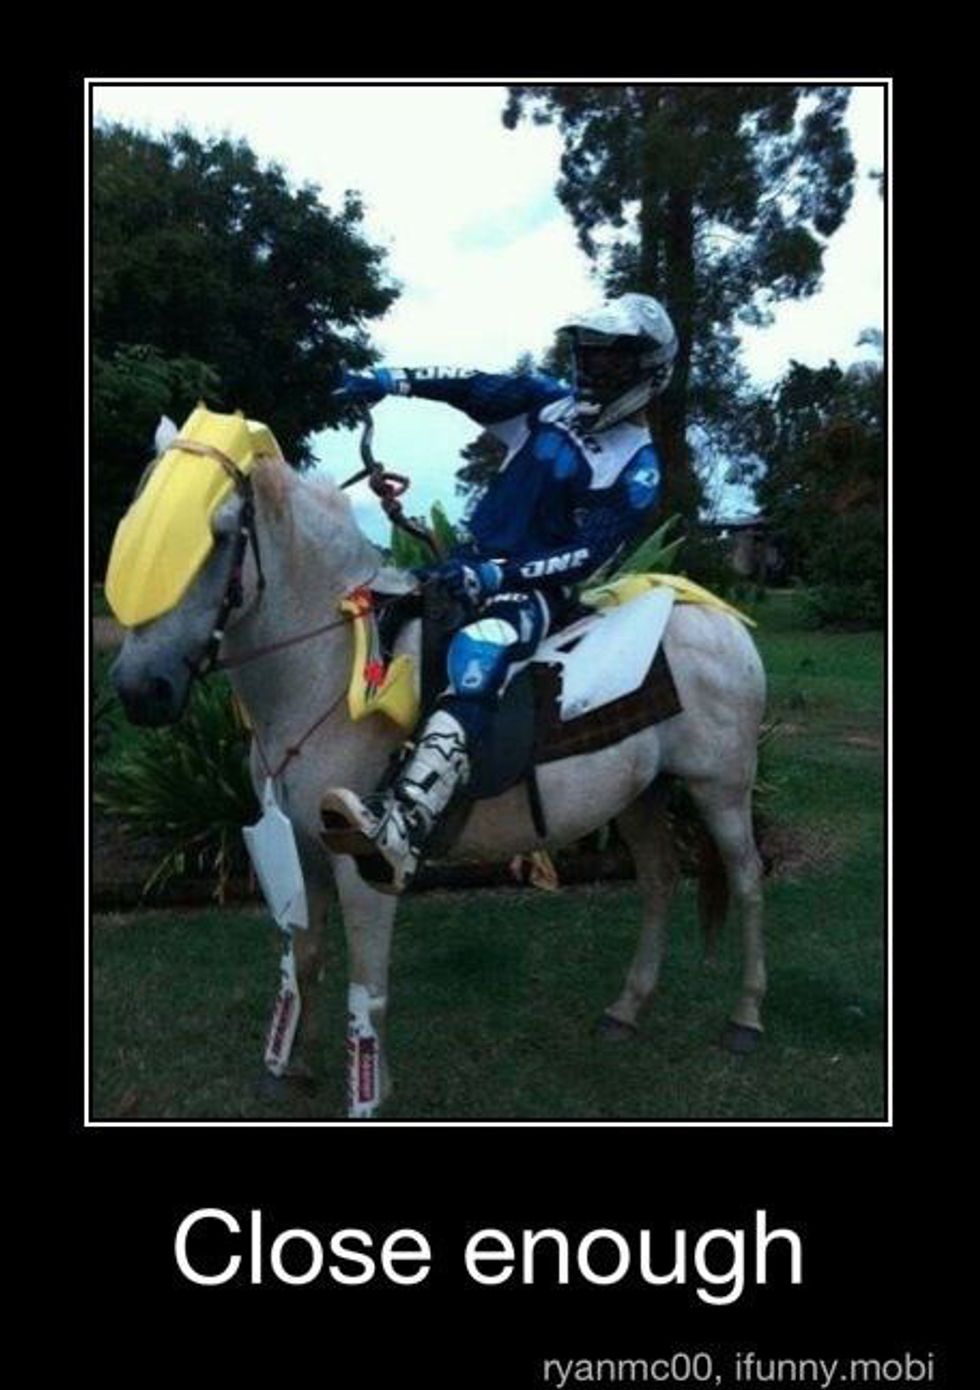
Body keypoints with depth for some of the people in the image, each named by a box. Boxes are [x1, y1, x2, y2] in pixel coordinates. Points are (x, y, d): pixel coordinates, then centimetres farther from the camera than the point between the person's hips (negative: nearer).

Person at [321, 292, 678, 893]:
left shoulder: (637, 469, -7)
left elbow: (588, 557, -15)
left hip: (536, 589, -9)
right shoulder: (552, 403, 11)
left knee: (478, 654, -39)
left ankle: (401, 826, -55)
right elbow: (475, 387, 6)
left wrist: (497, 575, -25)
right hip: (475, 562, 9)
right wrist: (389, 380, -5)